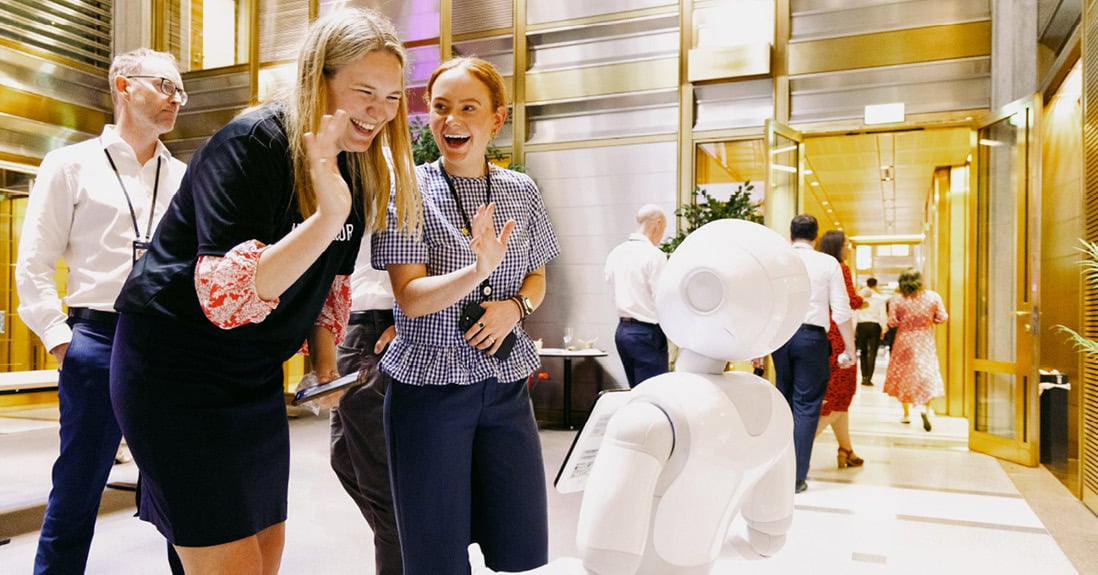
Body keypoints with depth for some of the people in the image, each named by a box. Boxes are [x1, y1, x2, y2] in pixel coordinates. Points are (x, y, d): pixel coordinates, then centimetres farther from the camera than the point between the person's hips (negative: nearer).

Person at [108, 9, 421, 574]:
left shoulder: (356, 170, 3)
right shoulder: (251, 144, -19)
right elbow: (226, 297, -28)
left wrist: (325, 364, -1)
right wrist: (330, 213, -36)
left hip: (257, 372, 8)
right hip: (176, 365, -7)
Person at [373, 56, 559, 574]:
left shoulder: (521, 191, 6)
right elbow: (410, 298, -13)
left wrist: (515, 306, -7)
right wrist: (479, 270, -30)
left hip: (506, 385, 4)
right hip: (429, 387, -3)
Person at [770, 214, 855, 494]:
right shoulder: (828, 263, 1)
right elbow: (841, 311, -1)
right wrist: (849, 348, 8)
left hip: (780, 334, 3)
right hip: (811, 337, -2)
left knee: (783, 400, 17)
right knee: (806, 406, 3)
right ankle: (796, 476, 5)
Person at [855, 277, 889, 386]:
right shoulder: (879, 298, -1)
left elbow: (855, 314, 1)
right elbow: (882, 314, -3)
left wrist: (853, 329, 4)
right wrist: (884, 328, 4)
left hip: (862, 325, 2)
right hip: (874, 325, -2)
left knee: (863, 352, 13)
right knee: (872, 353, 0)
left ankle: (864, 377, 12)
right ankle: (868, 378, -5)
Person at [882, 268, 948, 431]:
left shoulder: (896, 298, -9)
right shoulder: (933, 296, -5)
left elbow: (892, 321, -11)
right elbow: (942, 318, -1)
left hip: (904, 341, 0)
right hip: (925, 341, 0)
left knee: (904, 374, 12)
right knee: (927, 374, 4)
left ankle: (907, 413, 17)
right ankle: (925, 407, -20)